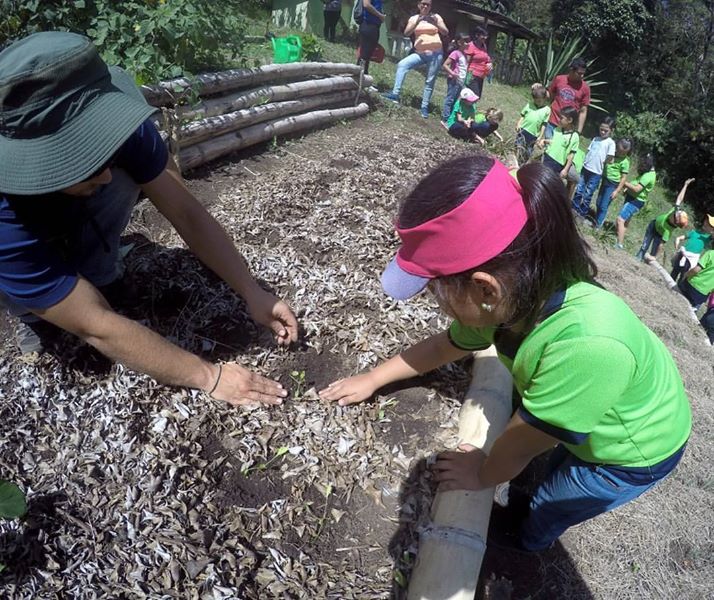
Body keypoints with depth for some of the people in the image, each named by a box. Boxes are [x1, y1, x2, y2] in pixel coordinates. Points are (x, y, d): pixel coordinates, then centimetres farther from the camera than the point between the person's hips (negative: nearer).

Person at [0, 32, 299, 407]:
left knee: (124, 183, -28)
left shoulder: (114, 123, -34)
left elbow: (187, 214, -26)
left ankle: (91, 277, -3)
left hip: (73, 228, 3)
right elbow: (96, 327, -39)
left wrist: (253, 294, -30)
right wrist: (210, 377, -36)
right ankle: (32, 309, -1)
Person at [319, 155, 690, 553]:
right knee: (557, 480, 30)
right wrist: (373, 379, 7)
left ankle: (525, 544, 52)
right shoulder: (512, 300, -24)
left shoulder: (587, 344, -48)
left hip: (636, 453, -4)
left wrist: (481, 475, -9)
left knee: (544, 512, 21)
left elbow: (518, 447, -30)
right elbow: (445, 346, -4)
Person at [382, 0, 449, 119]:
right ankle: (395, 94, -22)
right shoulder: (414, 18, 7)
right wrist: (417, 22, -19)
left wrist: (436, 23, -20)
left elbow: (446, 32, -3)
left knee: (430, 82, 0)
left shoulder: (436, 17, 3)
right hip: (420, 53, 2)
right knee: (402, 64, -18)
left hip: (435, 53, -2)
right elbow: (406, 33, -7)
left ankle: (424, 107, 8)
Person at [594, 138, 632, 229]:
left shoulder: (625, 162, -14)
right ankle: (596, 220, 29)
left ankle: (598, 225, 2)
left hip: (613, 185, -7)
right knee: (599, 203, 14)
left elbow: (624, 178, -12)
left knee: (603, 206, -6)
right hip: (604, 181, 7)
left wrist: (617, 191, -14)